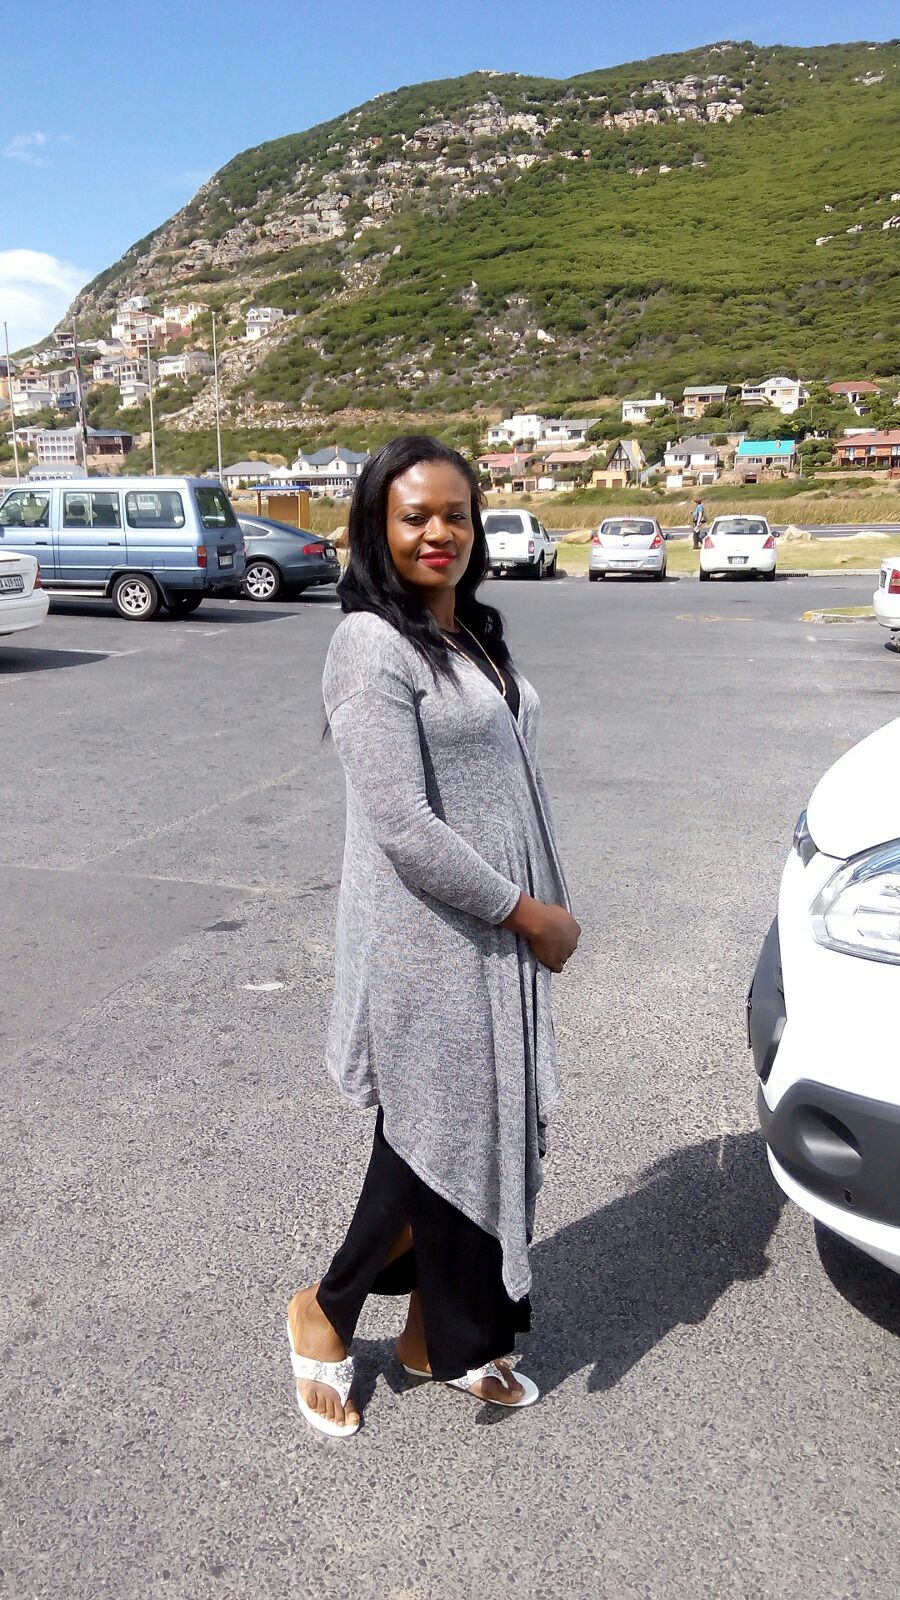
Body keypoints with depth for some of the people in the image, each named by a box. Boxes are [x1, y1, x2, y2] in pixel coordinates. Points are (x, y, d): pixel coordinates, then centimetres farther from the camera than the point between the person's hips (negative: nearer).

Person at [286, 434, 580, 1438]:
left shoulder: (473, 633, 11)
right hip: (429, 942, -8)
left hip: (495, 937, 8)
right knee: (439, 1143, 5)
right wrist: (526, 912, -15)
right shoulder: (373, 647, -17)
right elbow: (401, 826, -22)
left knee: (493, 1137, 15)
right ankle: (327, 1311, 33)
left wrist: (541, 907, 11)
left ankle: (440, 1337, 36)